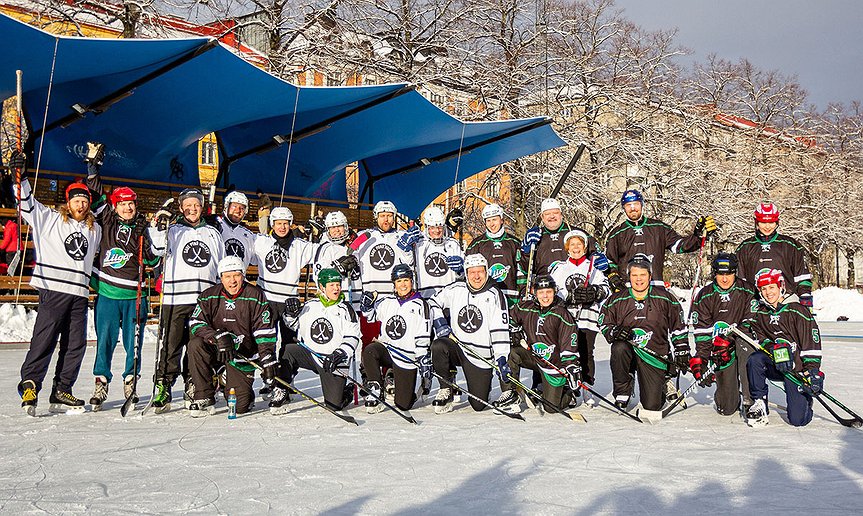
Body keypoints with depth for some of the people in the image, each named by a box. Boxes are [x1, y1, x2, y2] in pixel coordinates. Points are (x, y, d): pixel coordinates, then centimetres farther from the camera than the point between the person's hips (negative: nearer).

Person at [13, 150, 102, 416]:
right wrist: (20, 175, -7)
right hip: (53, 288, -5)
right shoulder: (50, 219, 8)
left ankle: (61, 393, 11)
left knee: (75, 344, 4)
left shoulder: (95, 229, 20)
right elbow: (27, 201, 2)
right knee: (44, 339, -11)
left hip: (80, 293, 5)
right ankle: (29, 385, -4)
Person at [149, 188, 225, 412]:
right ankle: (162, 389, 1)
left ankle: (192, 390, 17)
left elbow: (222, 267, 21)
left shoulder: (213, 233, 18)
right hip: (176, 298, -3)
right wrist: (159, 227, -20)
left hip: (206, 299, 3)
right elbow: (157, 250, -9)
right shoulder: (173, 231, 9)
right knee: (171, 345, -6)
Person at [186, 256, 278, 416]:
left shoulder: (255, 296, -6)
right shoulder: (209, 296, -2)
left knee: (240, 405, -10)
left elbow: (265, 332, -7)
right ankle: (204, 398, -17)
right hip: (215, 349, 2)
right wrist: (218, 336, -27)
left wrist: (267, 360, -15)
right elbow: (196, 324, -11)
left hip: (242, 355, -1)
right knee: (195, 344, -31)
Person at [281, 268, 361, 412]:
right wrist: (291, 314, -4)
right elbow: (295, 326, 17)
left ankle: (347, 391, 30)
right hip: (309, 354, 3)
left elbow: (352, 337, -7)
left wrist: (340, 354, -22)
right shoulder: (310, 305, 4)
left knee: (334, 405, -6)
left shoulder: (346, 309, -4)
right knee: (288, 350, -26)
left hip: (334, 362, -2)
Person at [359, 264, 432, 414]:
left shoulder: (421, 305, -5)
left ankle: (394, 385, 32)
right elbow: (369, 316, 20)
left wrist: (425, 360, -11)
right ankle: (375, 390, -13)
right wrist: (367, 304, -1)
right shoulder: (387, 301, 5)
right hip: (385, 349, 3)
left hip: (407, 358, -2)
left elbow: (423, 338, -6)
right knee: (369, 352, -33)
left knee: (403, 405, -3)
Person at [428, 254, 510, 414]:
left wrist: (501, 358, -21)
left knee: (478, 405, -2)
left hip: (481, 356, -2)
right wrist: (439, 321, -6)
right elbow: (434, 302, 13)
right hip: (455, 345, 2)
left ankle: (483, 383, 36)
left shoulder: (494, 294, -9)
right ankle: (447, 390, -7)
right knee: (438, 346, -32)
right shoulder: (456, 289, -1)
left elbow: (500, 328, -13)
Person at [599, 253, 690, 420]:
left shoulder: (664, 298, 0)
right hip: (627, 350, 1)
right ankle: (622, 392, -14)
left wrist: (682, 353, 6)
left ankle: (663, 386, 33)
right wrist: (614, 331, -15)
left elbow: (678, 328, 8)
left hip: (655, 355, -1)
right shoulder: (617, 300, 1)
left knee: (652, 409, -5)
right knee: (619, 348, -38)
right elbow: (604, 324, 7)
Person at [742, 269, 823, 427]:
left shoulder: (796, 310, -7)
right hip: (775, 366, 4)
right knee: (754, 359, -32)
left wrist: (812, 370, -16)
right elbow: (761, 339, 1)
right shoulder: (759, 315, 8)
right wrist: (773, 347, -22)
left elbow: (812, 341, -9)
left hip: (797, 369, -4)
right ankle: (759, 404, -13)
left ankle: (805, 400, 25)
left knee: (797, 420, -12)